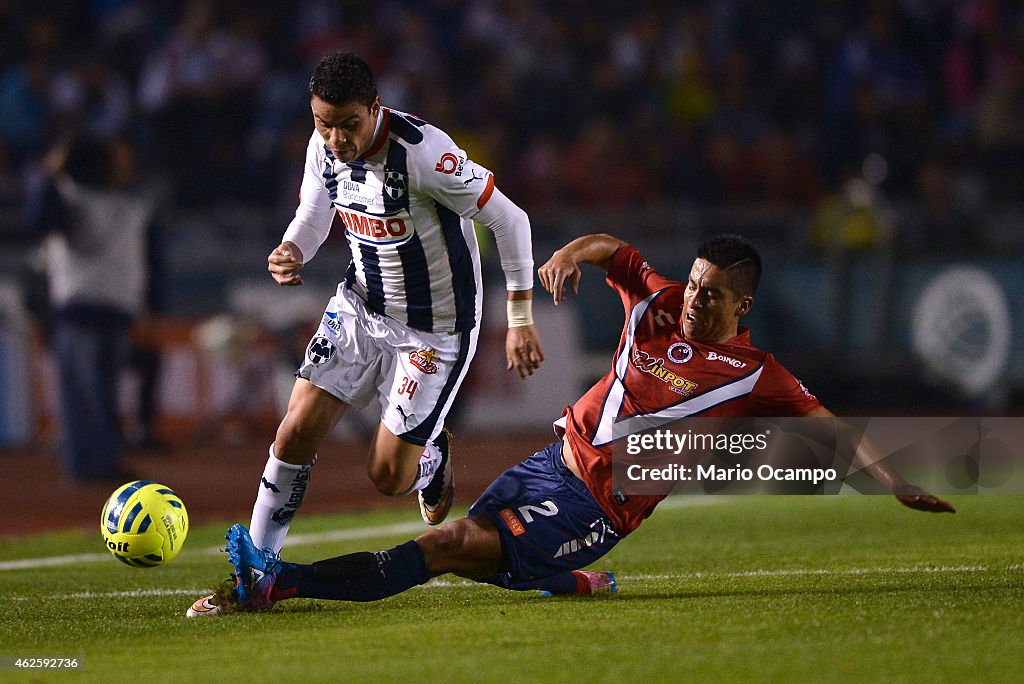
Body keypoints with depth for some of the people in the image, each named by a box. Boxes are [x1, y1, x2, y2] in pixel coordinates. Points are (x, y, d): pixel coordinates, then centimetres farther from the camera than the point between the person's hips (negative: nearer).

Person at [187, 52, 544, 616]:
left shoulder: (422, 152, -29)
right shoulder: (324, 146, -10)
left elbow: (510, 220, -21)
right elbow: (312, 219, 6)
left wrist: (521, 321, -16)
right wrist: (287, 253, -19)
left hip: (434, 330, -5)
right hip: (359, 308, 5)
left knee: (387, 476, -4)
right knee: (296, 432, -6)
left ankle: (431, 458, 33)